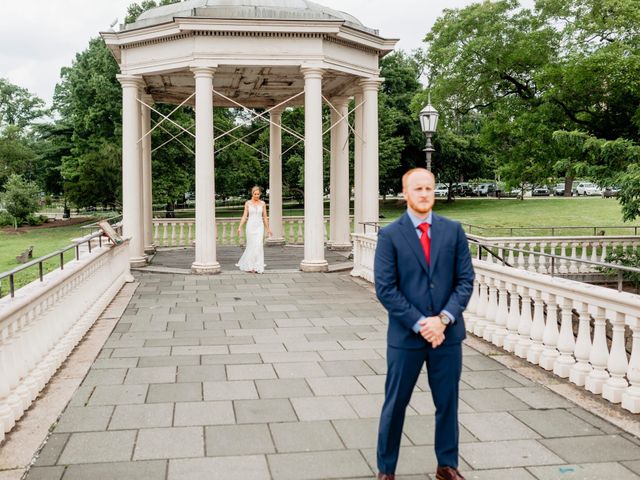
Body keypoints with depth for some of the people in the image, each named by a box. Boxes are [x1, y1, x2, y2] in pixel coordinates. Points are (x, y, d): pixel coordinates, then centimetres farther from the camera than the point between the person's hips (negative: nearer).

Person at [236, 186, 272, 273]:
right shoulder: (248, 203, 1)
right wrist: (240, 227, -9)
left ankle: (257, 267, -3)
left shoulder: (263, 204, 4)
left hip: (259, 227, 1)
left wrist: (268, 229, 10)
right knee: (251, 246, 1)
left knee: (258, 246, -8)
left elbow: (265, 217, 8)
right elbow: (244, 216, 0)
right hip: (250, 226, -1)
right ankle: (249, 266, 18)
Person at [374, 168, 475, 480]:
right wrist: (420, 323, -16)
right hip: (405, 335, -2)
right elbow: (385, 289, -10)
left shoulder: (453, 230, 3)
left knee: (448, 402, 14)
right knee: (395, 403, 9)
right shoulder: (390, 235, -5)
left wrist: (443, 318, -13)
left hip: (447, 333, 3)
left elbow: (465, 280, 0)